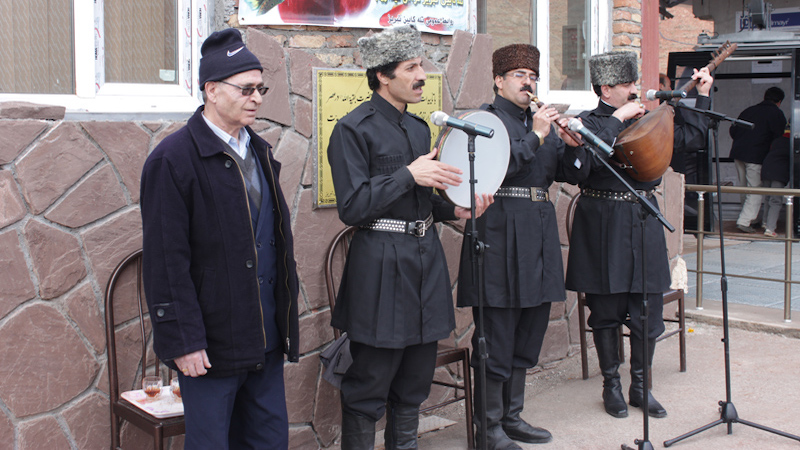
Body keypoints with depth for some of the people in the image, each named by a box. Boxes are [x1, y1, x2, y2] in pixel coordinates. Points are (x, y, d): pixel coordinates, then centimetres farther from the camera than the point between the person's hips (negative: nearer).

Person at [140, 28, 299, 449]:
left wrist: (285, 314, 15)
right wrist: (182, 341, -16)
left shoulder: (259, 151, 12)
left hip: (267, 336, 7)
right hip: (213, 342, -7)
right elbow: (166, 260, -15)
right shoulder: (172, 159, -12)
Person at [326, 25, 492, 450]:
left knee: (415, 378, 15)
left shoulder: (418, 127, 14)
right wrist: (408, 175, -18)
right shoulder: (353, 129, -10)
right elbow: (352, 207, -16)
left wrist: (455, 209, 5)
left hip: (426, 255, 8)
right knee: (369, 383, 1)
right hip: (381, 263, -7)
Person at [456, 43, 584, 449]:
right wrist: (536, 138, -18)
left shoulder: (541, 120, 19)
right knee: (497, 338, -2)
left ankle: (512, 416, 27)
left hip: (539, 230, 8)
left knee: (528, 335, 14)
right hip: (501, 230, -8)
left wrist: (572, 146, -4)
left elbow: (568, 174, 16)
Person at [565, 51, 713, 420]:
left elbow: (691, 138, 16)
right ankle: (611, 386, 21)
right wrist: (617, 119, -18)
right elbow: (588, 157, -23)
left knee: (648, 311, 6)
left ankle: (640, 387, 21)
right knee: (607, 312, 6)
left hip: (644, 219, 5)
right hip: (603, 224, -4)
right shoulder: (587, 122, -3)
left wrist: (702, 95, 14)